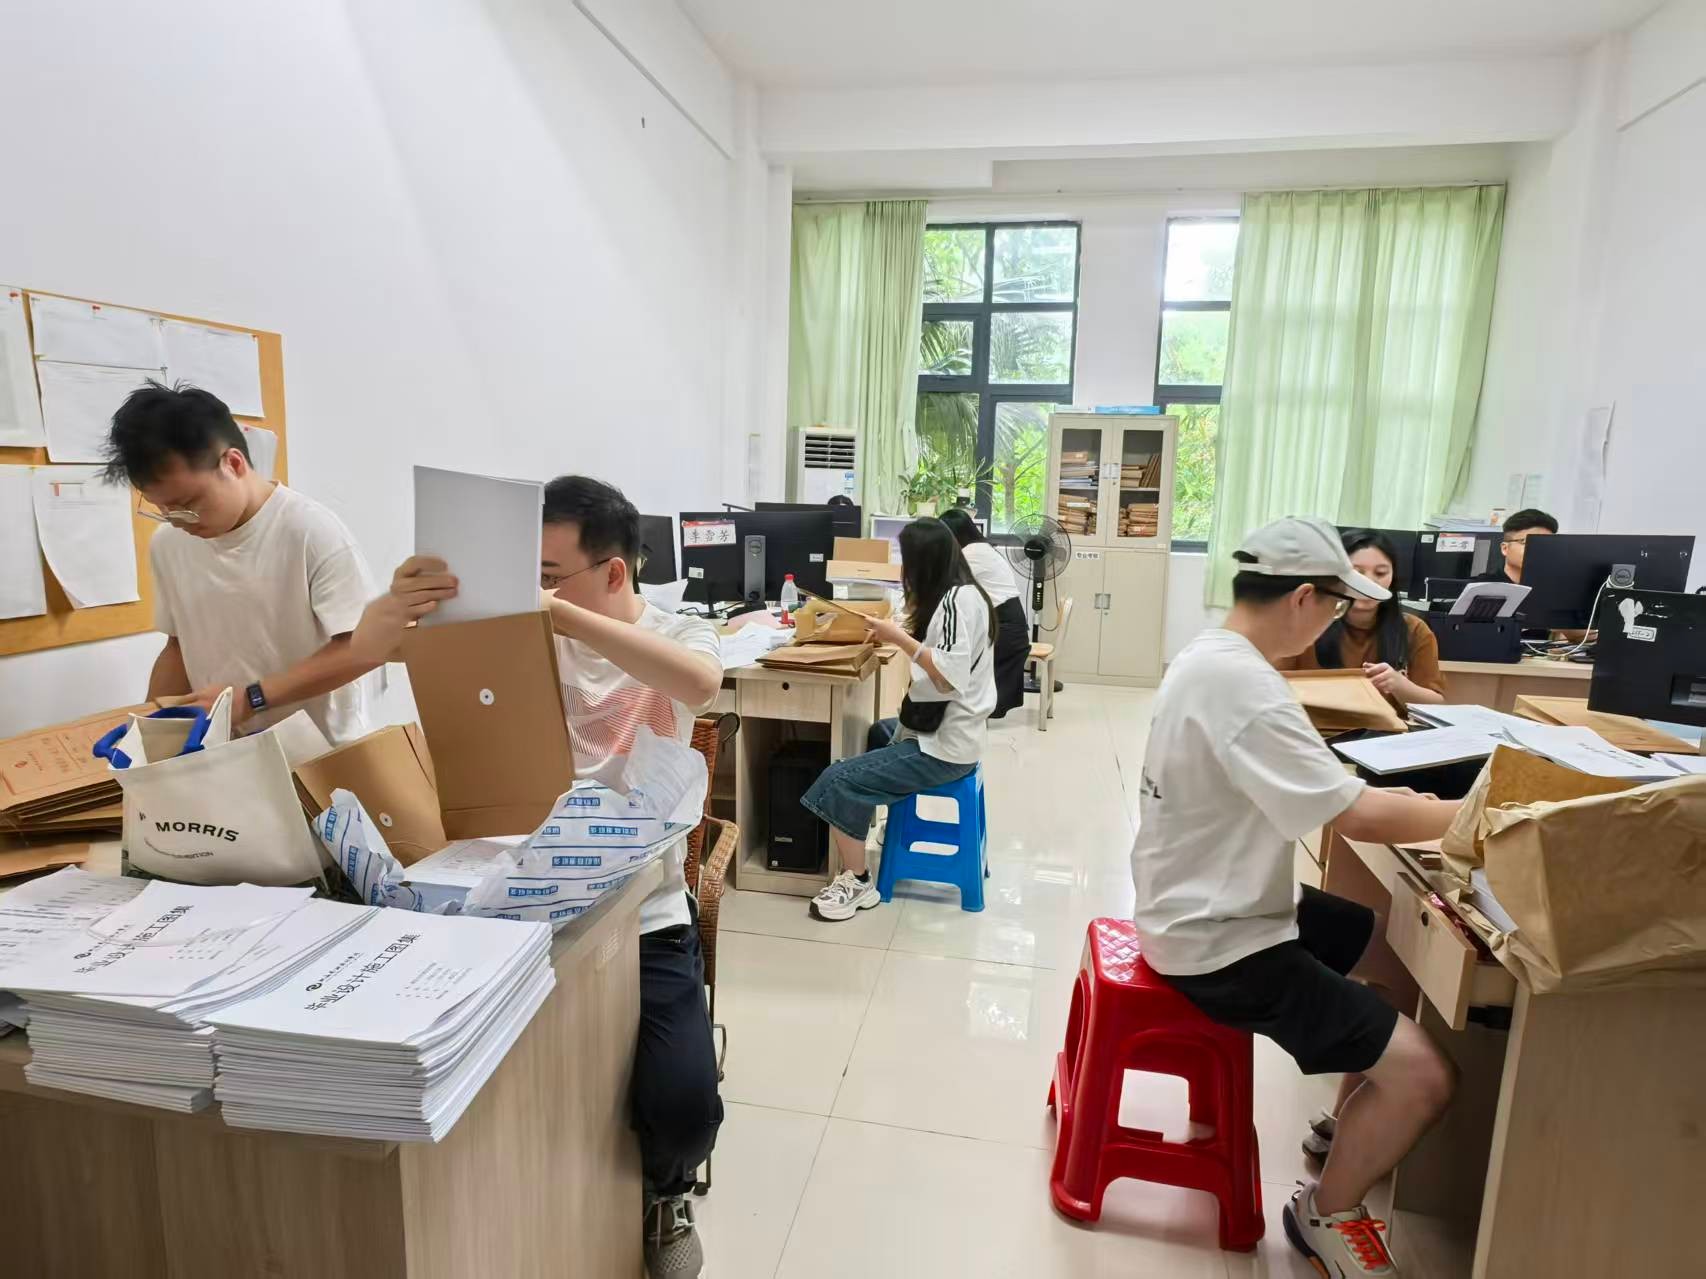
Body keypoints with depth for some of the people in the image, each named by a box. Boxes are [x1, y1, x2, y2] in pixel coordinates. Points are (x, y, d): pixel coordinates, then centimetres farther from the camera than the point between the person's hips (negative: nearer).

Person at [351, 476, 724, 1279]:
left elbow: (700, 683, -33)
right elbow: (369, 648, -3)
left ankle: (662, 1194, 25)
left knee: (683, 1106, -14)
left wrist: (559, 614, -38)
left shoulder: (678, 636, -7)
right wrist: (400, 600, -28)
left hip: (643, 917, -2)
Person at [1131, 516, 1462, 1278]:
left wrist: (1386, 797, 5)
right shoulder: (1241, 684, -28)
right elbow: (1357, 818, -26)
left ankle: (1353, 1125, 38)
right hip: (1220, 942, -10)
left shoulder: (1212, 655, 5)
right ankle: (1326, 1215, 17)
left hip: (1216, 905, 10)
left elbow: (1304, 790, 16)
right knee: (1422, 1076, -11)